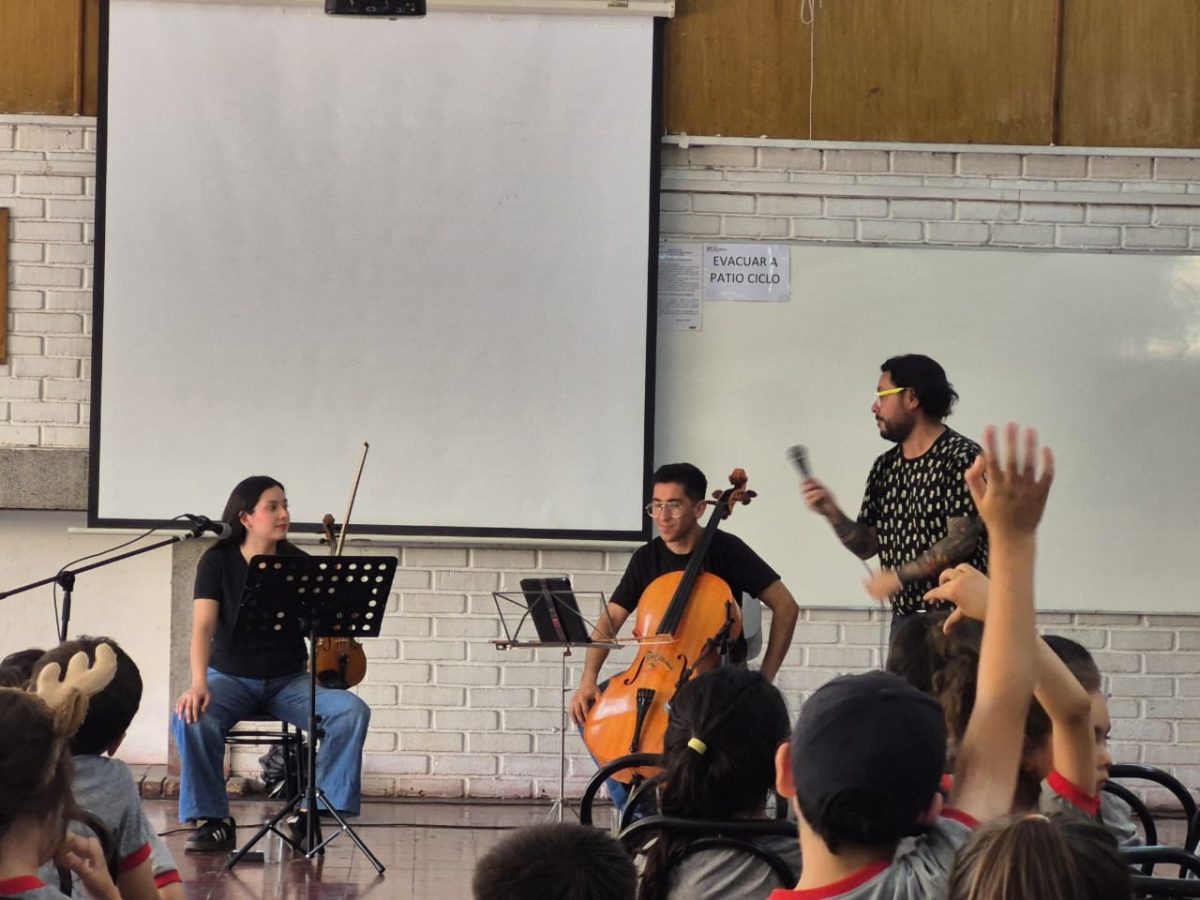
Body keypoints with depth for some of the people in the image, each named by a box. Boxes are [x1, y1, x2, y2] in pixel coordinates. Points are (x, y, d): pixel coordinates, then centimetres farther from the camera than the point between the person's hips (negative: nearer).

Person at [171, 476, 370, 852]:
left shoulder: (297, 563, 0)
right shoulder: (218, 562, -5)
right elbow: (203, 627, -17)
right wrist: (199, 683, -33)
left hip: (289, 680, 2)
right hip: (231, 677, -2)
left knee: (353, 712, -25)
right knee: (190, 719, -33)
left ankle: (313, 810, -15)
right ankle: (212, 820, -17)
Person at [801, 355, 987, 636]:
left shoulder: (961, 457, -8)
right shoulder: (885, 467, 14)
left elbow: (961, 540, -16)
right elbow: (867, 546, 15)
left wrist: (898, 577, -13)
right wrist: (832, 512, -2)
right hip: (904, 620, 7)